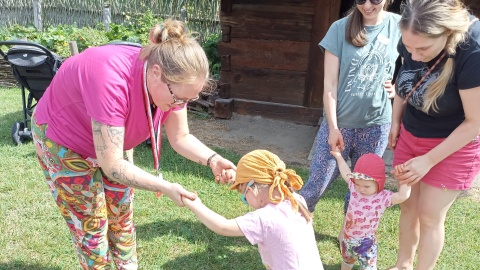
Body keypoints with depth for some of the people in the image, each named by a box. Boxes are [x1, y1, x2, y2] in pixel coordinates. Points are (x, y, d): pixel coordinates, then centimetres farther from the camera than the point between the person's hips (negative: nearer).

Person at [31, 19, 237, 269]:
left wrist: (212, 159, -27)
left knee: (122, 215, 14)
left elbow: (181, 138, -11)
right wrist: (166, 187, -34)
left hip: (111, 139, 6)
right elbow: (112, 166, -38)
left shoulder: (170, 81, -23)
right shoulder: (112, 81, -43)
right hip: (63, 141, -5)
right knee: (90, 224, 5)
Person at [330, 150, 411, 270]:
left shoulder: (383, 197, -21)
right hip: (347, 238, 5)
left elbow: (403, 195, -34)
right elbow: (346, 173, 9)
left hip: (366, 242, -5)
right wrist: (338, 156, 18)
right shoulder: (354, 188, -8)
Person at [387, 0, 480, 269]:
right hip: (410, 136, 5)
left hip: (454, 146, -5)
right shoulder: (413, 41, -16)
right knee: (408, 206, 15)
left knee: (429, 216, 5)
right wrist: (396, 122, 7)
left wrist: (429, 160, -20)